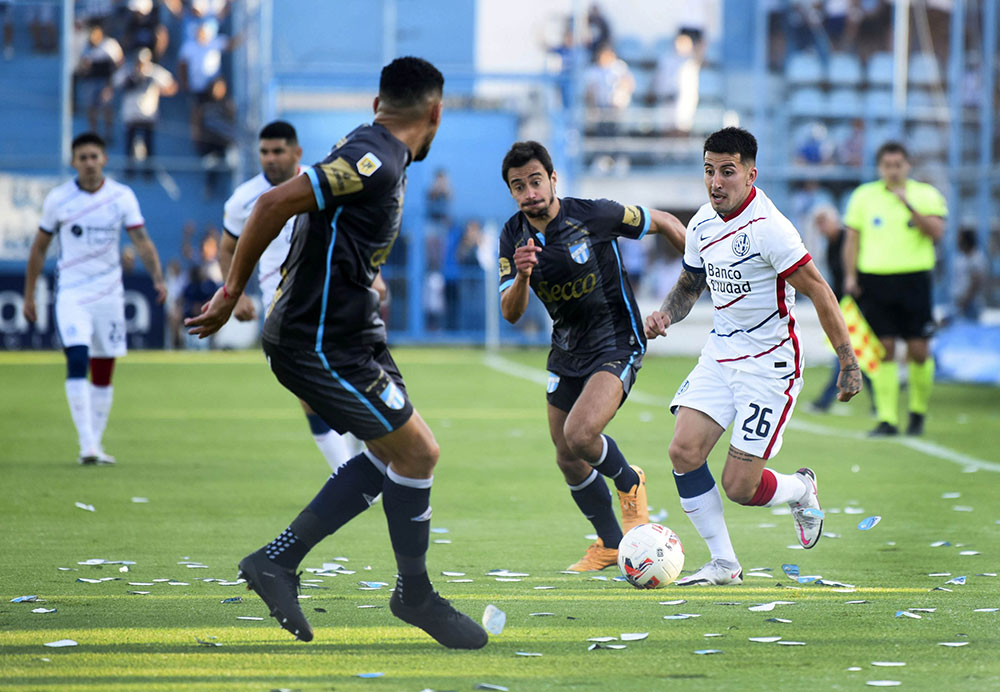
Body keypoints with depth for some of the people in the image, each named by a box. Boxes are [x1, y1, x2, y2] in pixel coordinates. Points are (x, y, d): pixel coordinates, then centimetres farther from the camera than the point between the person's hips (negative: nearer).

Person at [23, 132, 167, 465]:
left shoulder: (122, 196, -1)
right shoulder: (58, 199, -3)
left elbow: (142, 241, -8)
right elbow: (39, 248, 6)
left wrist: (158, 278, -24)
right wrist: (28, 296, 7)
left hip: (109, 294, 2)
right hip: (71, 295, -2)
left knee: (104, 372, 7)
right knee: (77, 361, -19)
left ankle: (95, 445, 19)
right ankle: (86, 446, -23)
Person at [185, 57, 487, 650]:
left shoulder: (370, 152, 10)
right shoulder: (375, 163, -21)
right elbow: (275, 203, -25)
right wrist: (231, 294, -18)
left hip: (343, 332, 10)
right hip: (323, 346, -10)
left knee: (391, 454, 12)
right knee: (417, 452, -4)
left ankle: (279, 560, 14)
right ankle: (415, 595, 13)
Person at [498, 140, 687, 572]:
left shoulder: (594, 215, -18)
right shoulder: (513, 236, -5)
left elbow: (663, 223, -4)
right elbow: (511, 313, -11)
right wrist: (522, 275, -32)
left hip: (617, 344, -6)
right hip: (566, 352, 6)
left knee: (579, 434, -26)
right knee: (567, 460, 10)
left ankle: (628, 482, 7)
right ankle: (609, 543, 32)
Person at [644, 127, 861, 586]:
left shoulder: (768, 228, -20)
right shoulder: (702, 224, 3)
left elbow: (819, 293, -16)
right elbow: (690, 284, 20)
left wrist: (848, 364, -16)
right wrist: (666, 315, -1)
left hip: (769, 364, -7)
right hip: (721, 354, 7)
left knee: (739, 487, -7)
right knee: (683, 453, -12)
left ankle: (801, 490, 28)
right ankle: (724, 565, 2)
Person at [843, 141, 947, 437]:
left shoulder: (926, 195, 4)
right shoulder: (863, 196, 9)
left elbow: (936, 232, -9)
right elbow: (852, 238, 12)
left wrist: (910, 207, -19)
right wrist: (850, 276, 2)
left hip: (914, 280, -1)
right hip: (874, 281, 1)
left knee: (919, 351, -2)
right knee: (884, 350, -3)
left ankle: (918, 411, 18)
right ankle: (887, 419, -1)